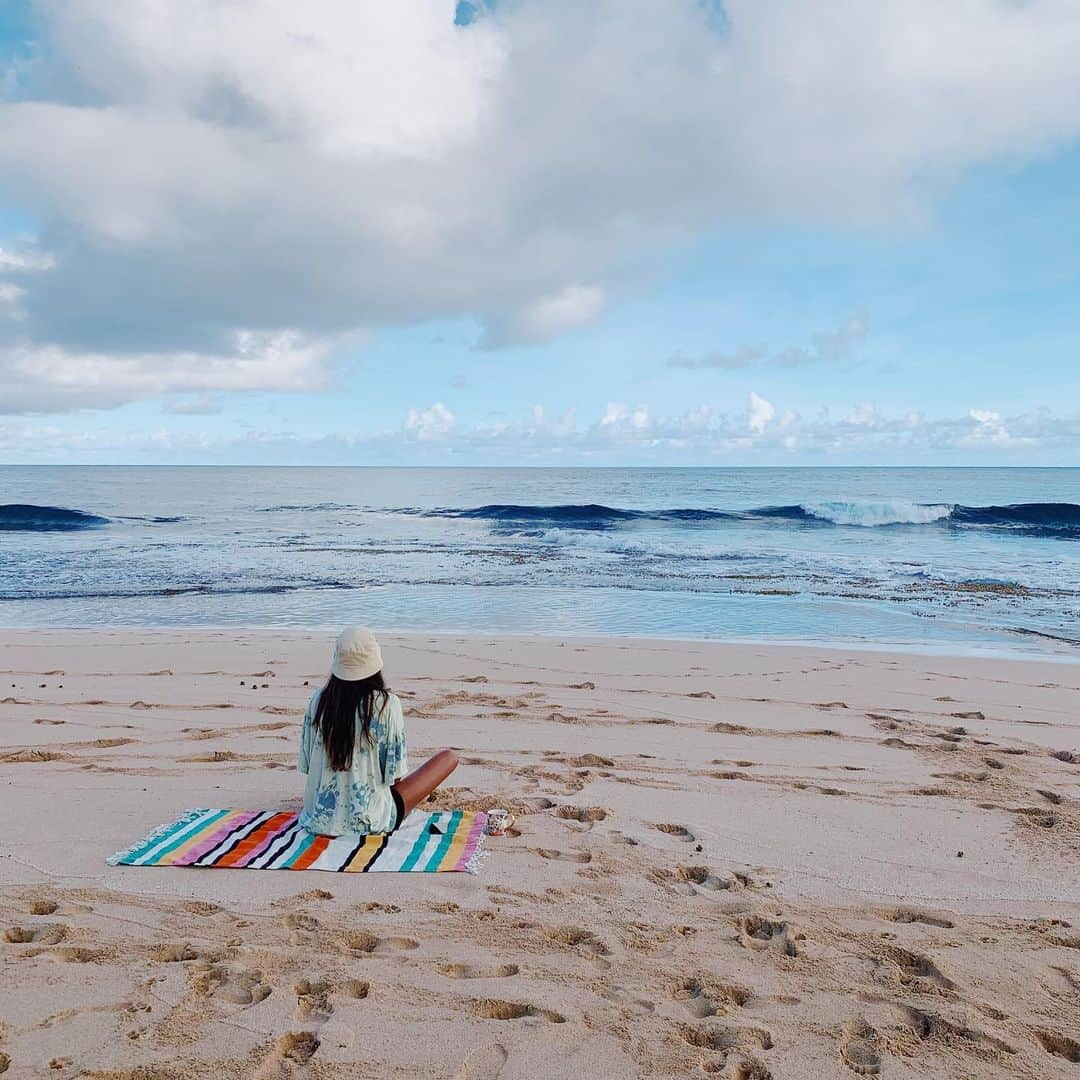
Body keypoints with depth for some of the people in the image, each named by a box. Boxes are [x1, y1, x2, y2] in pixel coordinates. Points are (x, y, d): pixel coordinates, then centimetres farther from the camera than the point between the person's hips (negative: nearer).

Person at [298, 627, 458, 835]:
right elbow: (396, 774, -14)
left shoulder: (318, 699, -8)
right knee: (449, 757, 6)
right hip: (370, 822, -6)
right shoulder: (387, 703, -19)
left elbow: (305, 764, 1)